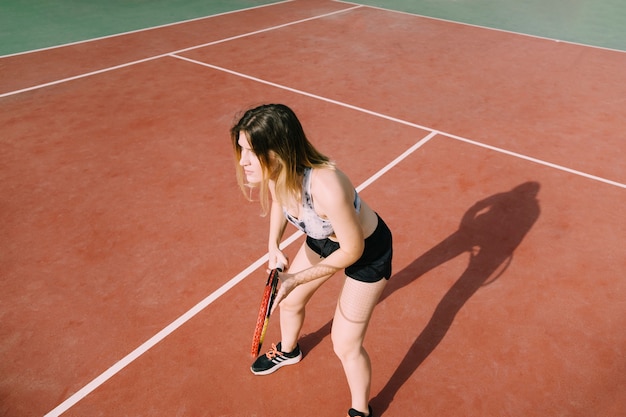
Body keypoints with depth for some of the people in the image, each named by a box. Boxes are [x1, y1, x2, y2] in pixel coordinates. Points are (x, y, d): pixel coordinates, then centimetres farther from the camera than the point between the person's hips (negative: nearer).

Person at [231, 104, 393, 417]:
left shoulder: (326, 187, -45)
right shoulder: (275, 171, -23)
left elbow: (352, 250, -29)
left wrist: (296, 279, -24)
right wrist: (273, 245, -9)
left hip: (367, 251, -7)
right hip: (323, 239, 7)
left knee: (345, 346, 2)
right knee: (288, 301, 24)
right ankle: (288, 351, 60)